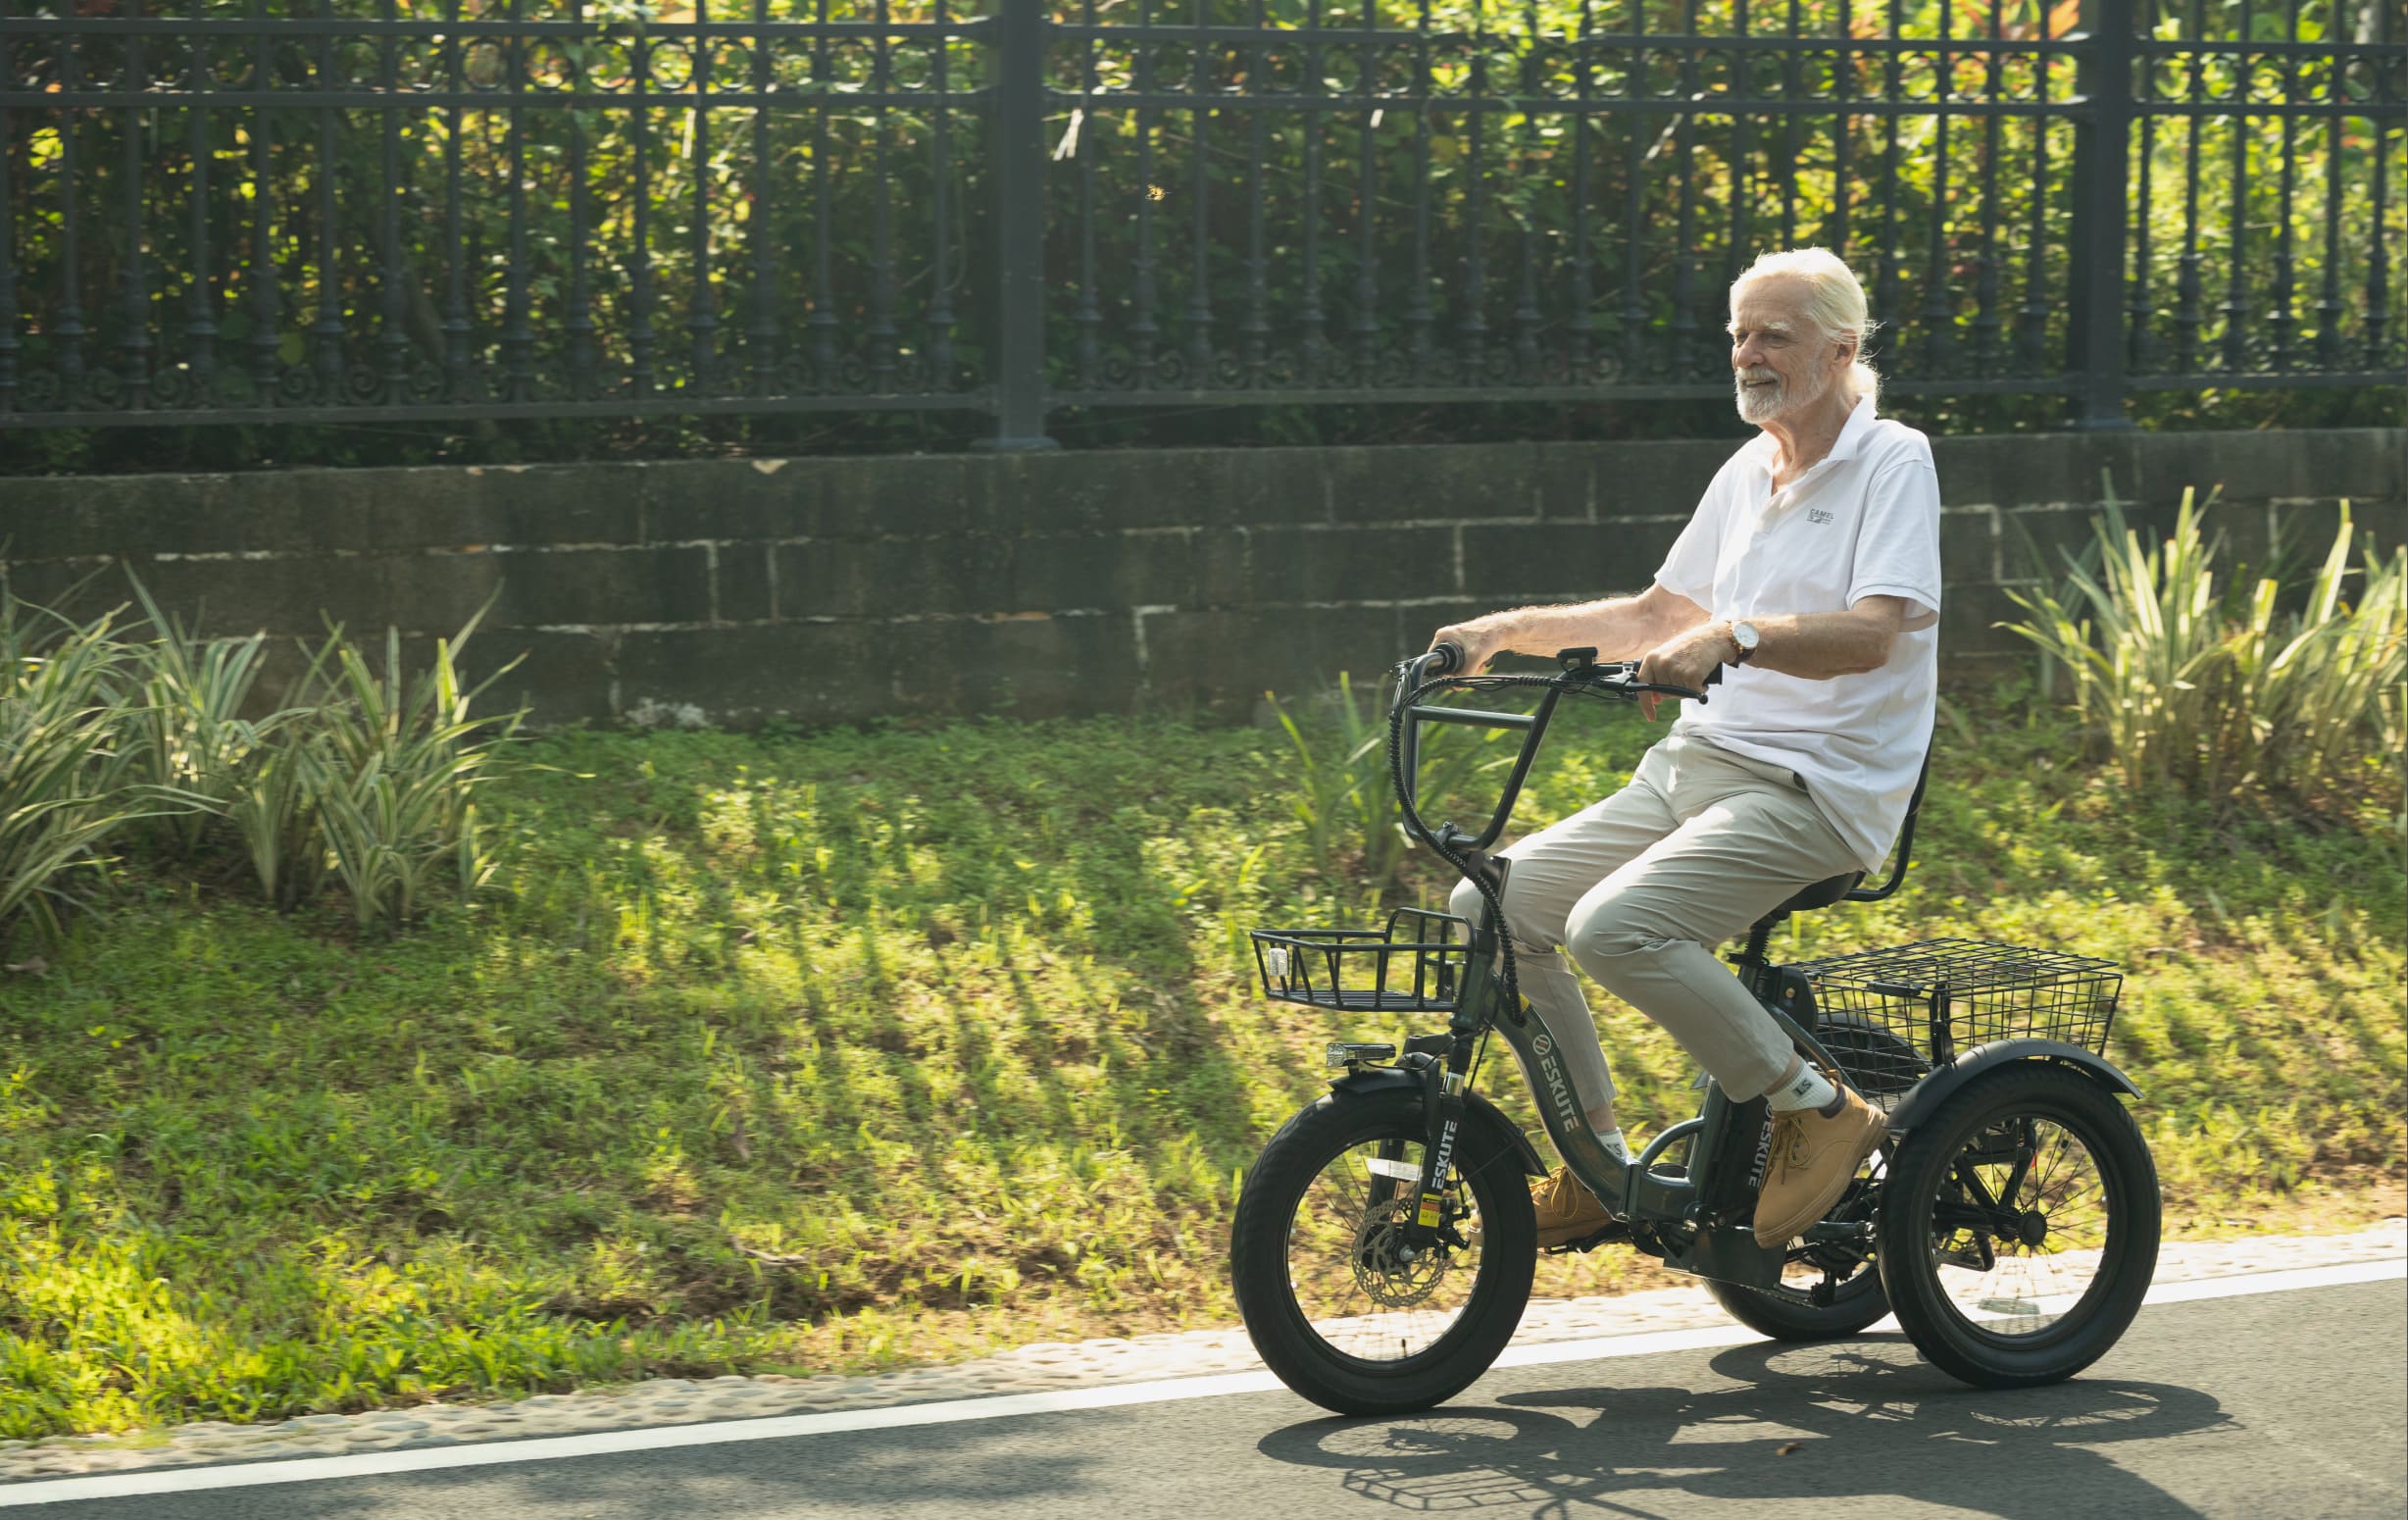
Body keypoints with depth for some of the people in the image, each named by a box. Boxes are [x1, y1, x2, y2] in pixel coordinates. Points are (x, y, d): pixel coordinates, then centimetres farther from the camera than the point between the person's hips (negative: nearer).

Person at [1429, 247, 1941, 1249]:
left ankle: (1820, 1111, -11)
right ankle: (1600, 1164, 6)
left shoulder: (1893, 461, -7)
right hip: (1693, 764, 8)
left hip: (1817, 786, -8)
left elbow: (1870, 635, -22)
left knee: (1613, 926, -29)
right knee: (1494, 905, -4)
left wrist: (1735, 636, -37)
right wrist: (1510, 629, 13)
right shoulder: (1747, 472, 16)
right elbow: (1660, 617, 25)